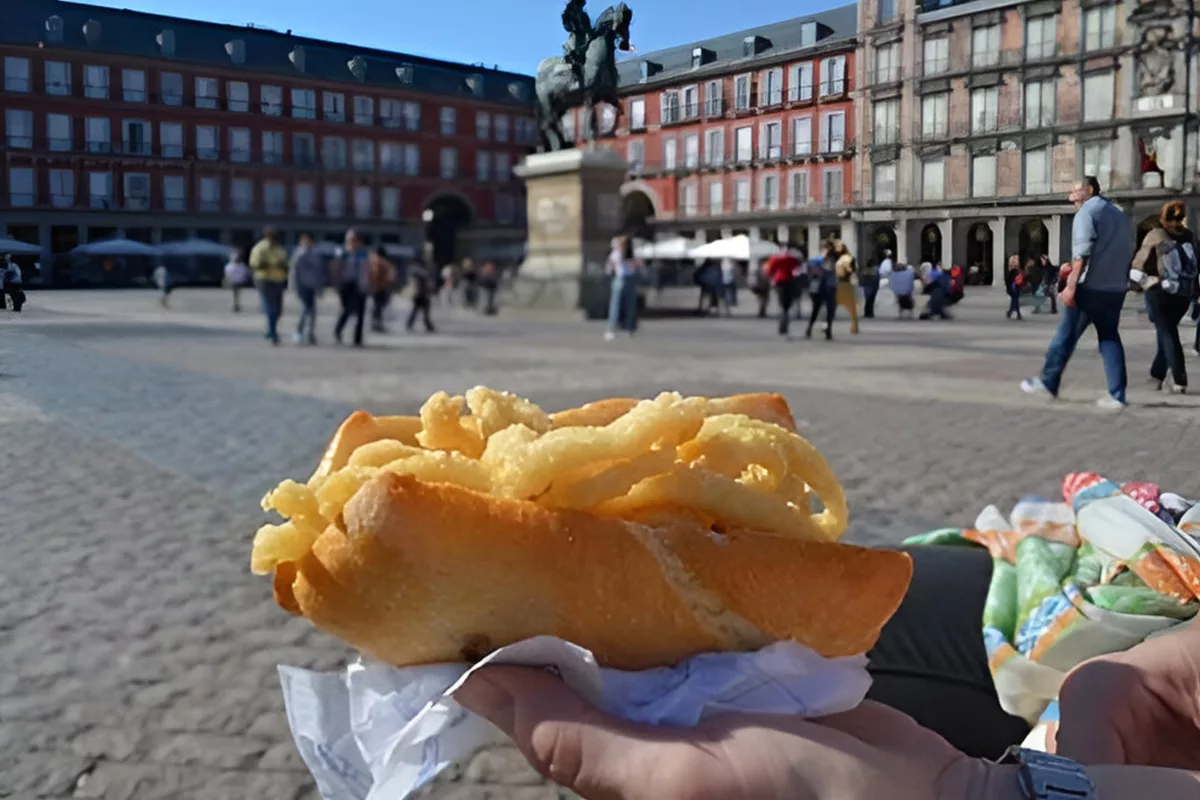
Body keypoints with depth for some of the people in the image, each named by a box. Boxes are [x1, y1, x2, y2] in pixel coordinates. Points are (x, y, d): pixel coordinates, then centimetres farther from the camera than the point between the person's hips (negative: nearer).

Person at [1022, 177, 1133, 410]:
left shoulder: (1087, 210, -5)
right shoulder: (1119, 214, 20)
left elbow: (1083, 251, -17)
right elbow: (1126, 253, 22)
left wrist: (1071, 285, -20)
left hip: (1090, 286, -7)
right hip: (1116, 288, 7)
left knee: (1066, 335, 4)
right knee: (1110, 339, 7)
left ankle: (1047, 383, 13)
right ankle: (1116, 395, 0)